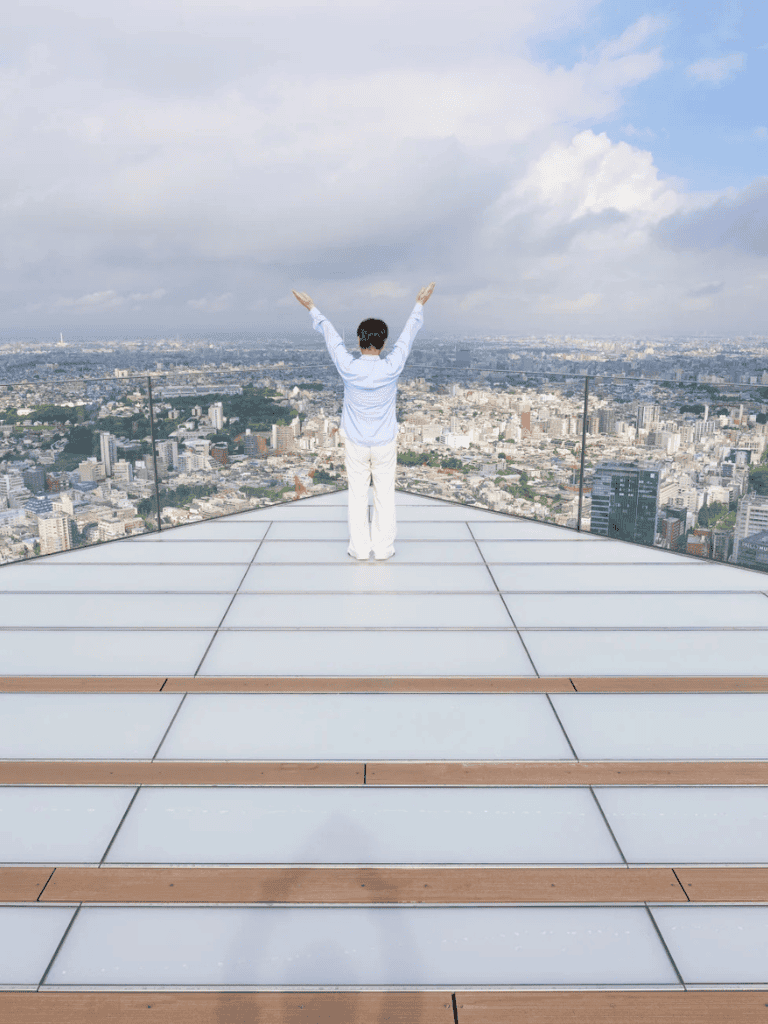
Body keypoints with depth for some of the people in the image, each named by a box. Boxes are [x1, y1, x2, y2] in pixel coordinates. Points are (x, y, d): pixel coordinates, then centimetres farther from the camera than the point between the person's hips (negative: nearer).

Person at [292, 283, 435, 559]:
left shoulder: (348, 368, -18)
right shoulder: (391, 368, -18)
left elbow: (330, 334, -2)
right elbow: (408, 334, -3)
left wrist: (312, 308, 13)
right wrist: (419, 304, 13)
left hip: (355, 443, 0)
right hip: (385, 443, 0)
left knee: (358, 494, 10)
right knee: (385, 494, 9)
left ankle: (360, 547, 16)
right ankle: (383, 547, 16)